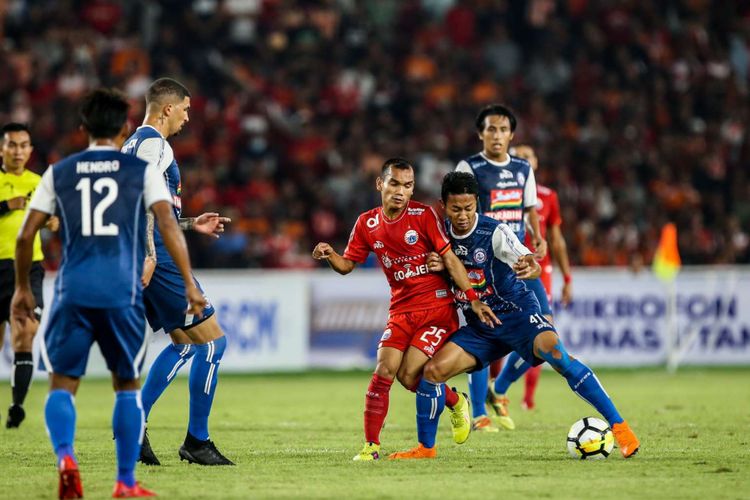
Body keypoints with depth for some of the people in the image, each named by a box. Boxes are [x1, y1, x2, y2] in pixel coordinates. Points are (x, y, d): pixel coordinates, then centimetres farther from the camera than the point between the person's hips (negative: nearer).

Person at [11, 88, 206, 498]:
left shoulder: (59, 172, 11)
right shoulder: (142, 171, 6)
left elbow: (26, 236, 9)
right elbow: (168, 226, -6)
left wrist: (23, 288, 21)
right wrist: (189, 284, -4)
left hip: (72, 292, 1)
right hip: (122, 294, -1)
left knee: (62, 384, 6)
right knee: (127, 385, 14)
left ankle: (64, 455, -22)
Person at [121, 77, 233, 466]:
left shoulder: (135, 144, 21)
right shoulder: (154, 144, -10)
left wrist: (190, 224, 30)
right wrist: (148, 254, -29)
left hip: (150, 259, 10)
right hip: (158, 259, -10)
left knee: (184, 344, 17)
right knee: (212, 341, -4)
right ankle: (196, 441, -1)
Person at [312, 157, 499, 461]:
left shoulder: (423, 216, -8)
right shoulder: (367, 224, 4)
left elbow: (450, 259, -7)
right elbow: (347, 265, 9)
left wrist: (473, 299, -10)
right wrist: (330, 256, -14)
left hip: (437, 307, -4)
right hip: (401, 309, 4)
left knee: (409, 374, -13)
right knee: (384, 371, -12)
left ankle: (456, 403, 16)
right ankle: (371, 445, -2)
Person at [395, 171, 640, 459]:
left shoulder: (495, 232, -17)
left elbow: (531, 265, -27)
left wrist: (531, 266, -52)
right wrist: (437, 268, -11)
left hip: (517, 314, -5)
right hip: (479, 326, 5)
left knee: (556, 354, -32)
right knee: (432, 371, -11)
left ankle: (618, 426, -31)